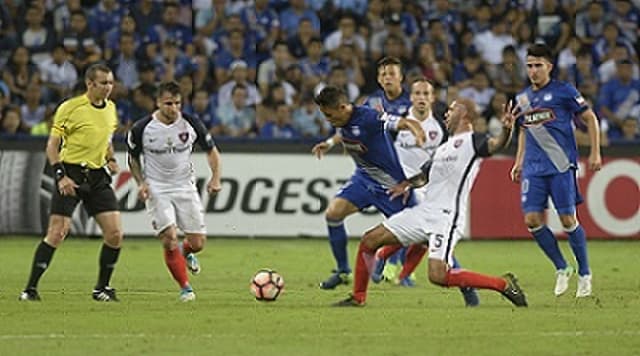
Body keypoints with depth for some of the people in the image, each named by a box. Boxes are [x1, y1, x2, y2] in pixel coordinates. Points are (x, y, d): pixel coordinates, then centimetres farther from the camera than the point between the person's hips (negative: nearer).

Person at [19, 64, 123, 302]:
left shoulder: (110, 108, 9)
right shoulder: (70, 108, -9)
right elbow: (52, 145, -7)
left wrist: (111, 159, 7)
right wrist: (61, 175, -18)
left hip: (98, 176, 5)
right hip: (71, 174, -5)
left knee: (115, 234, -4)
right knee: (57, 233, -11)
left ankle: (102, 288, 12)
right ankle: (31, 288, -3)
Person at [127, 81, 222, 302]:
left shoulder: (191, 124, -7)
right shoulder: (142, 128, -10)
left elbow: (211, 151, 6)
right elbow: (133, 159, 7)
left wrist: (215, 178, -8)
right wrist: (141, 183, -8)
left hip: (185, 188, 2)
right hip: (157, 190, -2)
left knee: (198, 243, -1)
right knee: (169, 240, -17)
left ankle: (186, 252, 38)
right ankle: (185, 288, -2)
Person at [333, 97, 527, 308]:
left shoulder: (472, 141, -4)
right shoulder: (444, 148, 23)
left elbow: (496, 145, -24)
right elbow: (425, 176, 32)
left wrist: (506, 130, -46)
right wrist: (406, 185, 11)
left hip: (447, 217, -9)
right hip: (424, 211, 9)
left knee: (438, 276, -23)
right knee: (369, 241, 7)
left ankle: (504, 284, -9)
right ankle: (358, 298, 20)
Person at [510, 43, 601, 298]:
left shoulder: (563, 91, -3)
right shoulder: (522, 99, 13)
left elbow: (590, 118, 2)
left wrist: (595, 153, -3)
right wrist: (519, 162, 19)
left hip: (561, 165, -5)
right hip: (534, 169, 5)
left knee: (568, 220, -7)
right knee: (532, 220, -6)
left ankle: (585, 274, 9)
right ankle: (561, 269, 12)